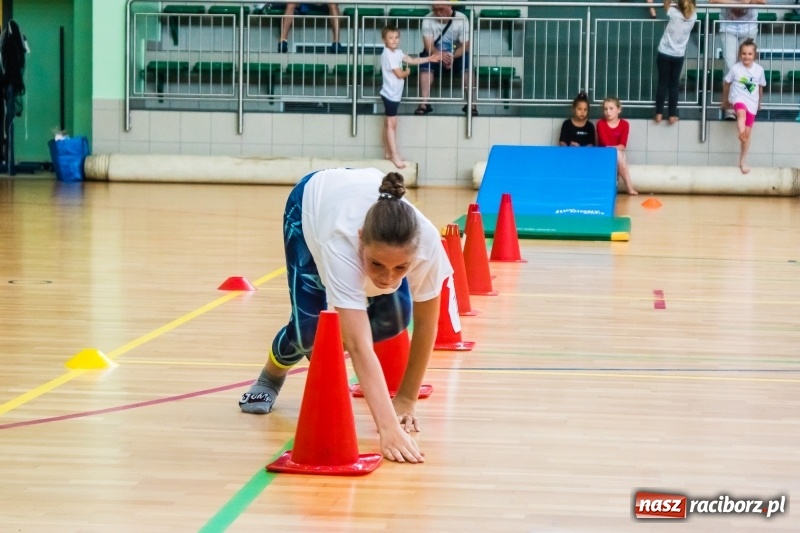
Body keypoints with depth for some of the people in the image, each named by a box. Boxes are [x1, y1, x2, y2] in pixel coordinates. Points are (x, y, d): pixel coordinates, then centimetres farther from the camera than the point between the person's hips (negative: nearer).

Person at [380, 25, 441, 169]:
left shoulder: (397, 52, 8)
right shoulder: (388, 55, -20)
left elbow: (412, 60, 14)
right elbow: (399, 74, -20)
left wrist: (429, 59, 9)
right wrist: (407, 72, 1)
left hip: (394, 94, 10)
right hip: (390, 94, -10)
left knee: (388, 123, 14)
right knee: (392, 124, -9)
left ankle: (388, 153, 21)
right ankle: (394, 155, -9)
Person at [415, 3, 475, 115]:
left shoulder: (461, 19, -13)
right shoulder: (428, 19, -12)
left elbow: (465, 45, -16)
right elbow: (428, 46, -19)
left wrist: (452, 56, -36)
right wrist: (441, 55, -40)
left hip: (456, 56, 0)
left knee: (467, 60, -30)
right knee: (425, 59, -30)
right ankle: (424, 103, -33)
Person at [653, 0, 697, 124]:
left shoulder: (674, 13, -15)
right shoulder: (693, 17, -8)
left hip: (664, 54, -1)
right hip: (678, 56, 1)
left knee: (663, 83, 7)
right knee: (674, 84, 10)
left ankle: (659, 113, 6)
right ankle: (672, 115, 8)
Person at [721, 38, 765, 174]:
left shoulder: (759, 69, -3)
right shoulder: (735, 68, -8)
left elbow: (760, 87, 11)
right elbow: (726, 84, 6)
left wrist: (759, 103, 22)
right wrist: (725, 101, 15)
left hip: (752, 103, 3)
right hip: (738, 99, -3)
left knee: (748, 133, 4)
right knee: (742, 112, -40)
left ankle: (743, 161, 13)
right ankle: (741, 132, -66)